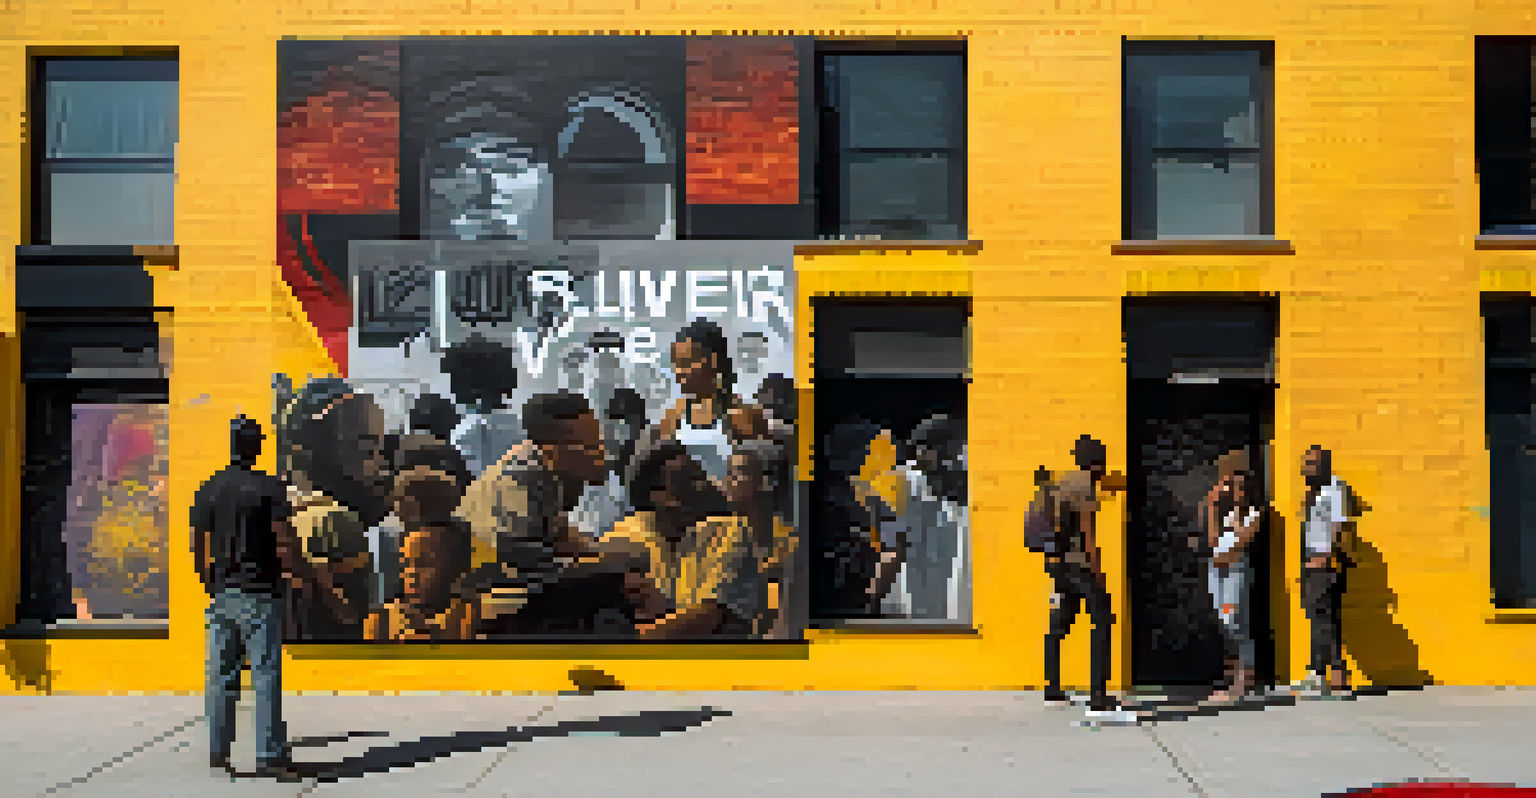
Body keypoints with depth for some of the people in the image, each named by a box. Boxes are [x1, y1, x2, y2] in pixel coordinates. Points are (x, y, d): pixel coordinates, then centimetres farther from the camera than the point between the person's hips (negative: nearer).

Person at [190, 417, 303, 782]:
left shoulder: (208, 489, 6)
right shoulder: (270, 487, -10)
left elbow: (198, 547, 9)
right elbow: (285, 544, -14)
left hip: (222, 591, 5)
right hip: (260, 593, -5)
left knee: (221, 674, 10)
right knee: (266, 675, -3)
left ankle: (217, 751, 13)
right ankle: (270, 756, -4)